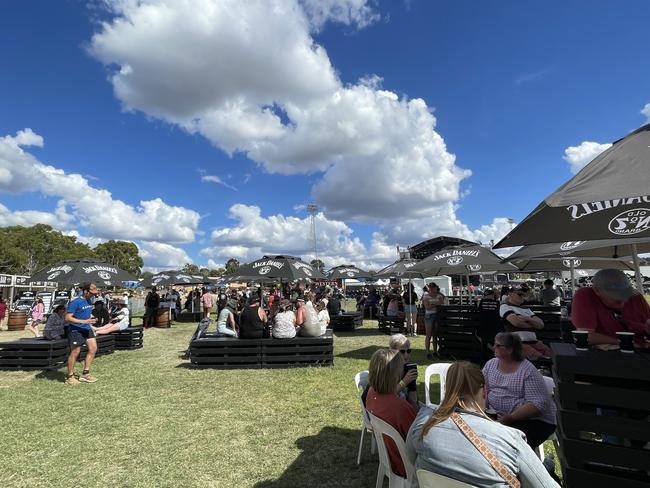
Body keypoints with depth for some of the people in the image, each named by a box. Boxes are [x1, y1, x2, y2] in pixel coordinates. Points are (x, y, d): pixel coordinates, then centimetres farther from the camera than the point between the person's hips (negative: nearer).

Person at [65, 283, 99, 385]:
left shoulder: (89, 300, 8)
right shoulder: (75, 302, -17)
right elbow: (67, 318, -19)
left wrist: (91, 317, 9)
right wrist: (84, 321, -23)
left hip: (87, 329, 8)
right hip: (76, 330, -8)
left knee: (93, 348, 4)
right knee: (75, 353, 2)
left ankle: (85, 373, 15)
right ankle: (70, 377, 18)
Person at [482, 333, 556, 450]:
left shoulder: (529, 371, -12)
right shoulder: (490, 364, 6)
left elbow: (539, 404, -19)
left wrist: (511, 417, -26)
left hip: (532, 420, -5)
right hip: (496, 415, 5)